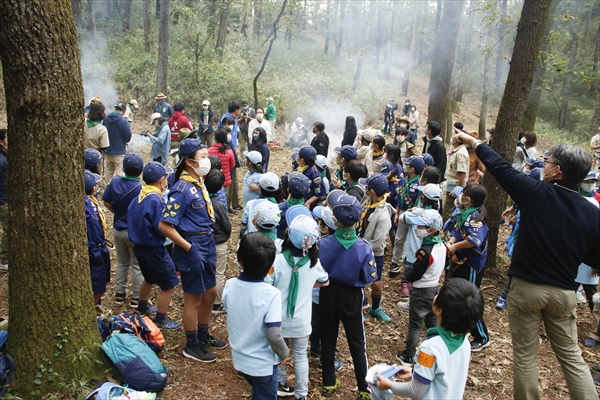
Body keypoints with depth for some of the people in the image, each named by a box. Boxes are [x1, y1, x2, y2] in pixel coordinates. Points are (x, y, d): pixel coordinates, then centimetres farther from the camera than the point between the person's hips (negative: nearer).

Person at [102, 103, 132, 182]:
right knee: (119, 173, 1)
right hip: (119, 151, -6)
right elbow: (128, 137, -13)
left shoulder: (106, 119, 0)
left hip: (107, 151, 6)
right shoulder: (123, 122, -18)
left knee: (108, 172, 16)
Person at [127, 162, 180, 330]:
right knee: (169, 285, 4)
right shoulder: (156, 200, -24)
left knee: (150, 278, 31)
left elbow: (135, 220, 11)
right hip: (154, 249, -10)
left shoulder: (139, 196, 3)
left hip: (139, 245, 10)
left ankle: (142, 308, 51)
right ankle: (161, 321, 13)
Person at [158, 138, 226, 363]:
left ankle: (203, 336, 39)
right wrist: (189, 249, -21)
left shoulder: (198, 183, 5)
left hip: (207, 245, 9)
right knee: (194, 298, 7)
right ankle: (192, 346, 25)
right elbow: (165, 225, -23)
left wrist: (208, 243, 14)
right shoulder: (182, 188, -21)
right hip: (192, 248, -8)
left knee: (210, 292, 20)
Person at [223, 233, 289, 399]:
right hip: (262, 363, -4)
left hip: (240, 358, 4)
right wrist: (284, 353, -8)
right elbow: (273, 335, -26)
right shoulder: (271, 294, -29)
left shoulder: (229, 286, -15)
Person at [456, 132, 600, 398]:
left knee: (525, 355, 11)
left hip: (526, 287, -3)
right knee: (571, 356, 17)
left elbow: (500, 168, -2)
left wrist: (474, 143, 12)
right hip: (564, 292, 3)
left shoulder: (536, 193, -15)